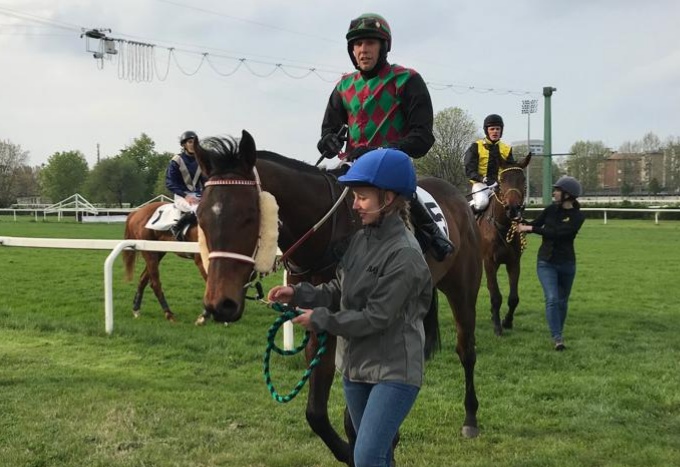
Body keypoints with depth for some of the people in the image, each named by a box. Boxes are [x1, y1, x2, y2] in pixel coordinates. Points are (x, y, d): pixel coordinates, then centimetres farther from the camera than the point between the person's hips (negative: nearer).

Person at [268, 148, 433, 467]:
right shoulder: (361, 239, 4)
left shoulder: (405, 254, -21)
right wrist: (299, 294, -5)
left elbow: (375, 318, -22)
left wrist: (320, 320, -15)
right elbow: (338, 291, 10)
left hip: (394, 371, -8)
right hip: (355, 365, 8)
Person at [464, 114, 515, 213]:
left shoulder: (506, 149, 15)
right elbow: (469, 169, -5)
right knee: (482, 202, -34)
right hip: (481, 184, -3)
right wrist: (481, 178, -23)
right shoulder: (476, 147, 2)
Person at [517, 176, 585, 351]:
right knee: (552, 298, -14)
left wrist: (530, 228, -24)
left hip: (566, 264, -1)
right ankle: (557, 338, -15)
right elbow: (535, 224, 8)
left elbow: (557, 232, -23)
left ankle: (558, 333, 33)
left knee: (562, 301, 13)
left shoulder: (577, 216, -12)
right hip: (546, 262, 1)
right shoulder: (551, 210, 0)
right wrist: (521, 225, -10)